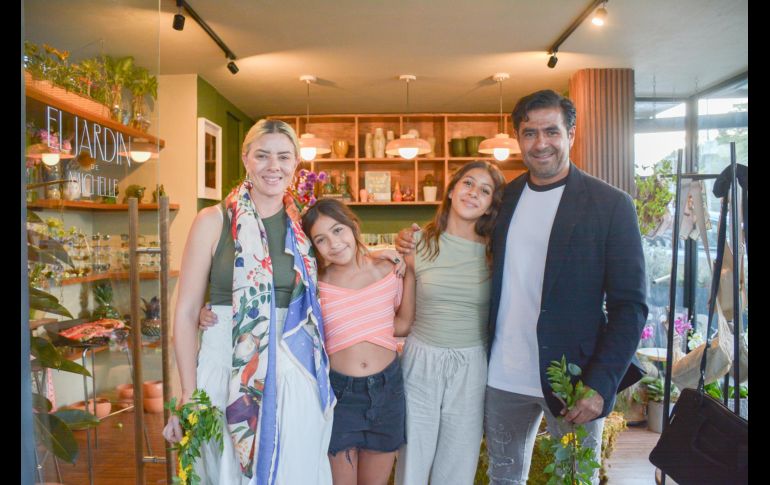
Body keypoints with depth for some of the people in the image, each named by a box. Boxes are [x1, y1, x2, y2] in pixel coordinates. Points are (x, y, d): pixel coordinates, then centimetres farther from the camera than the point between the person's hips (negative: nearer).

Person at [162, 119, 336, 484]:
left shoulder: (302, 224, 5)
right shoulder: (213, 221, -5)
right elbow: (186, 312, -5)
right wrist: (188, 395, -9)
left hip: (296, 372, 3)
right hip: (230, 368, -3)